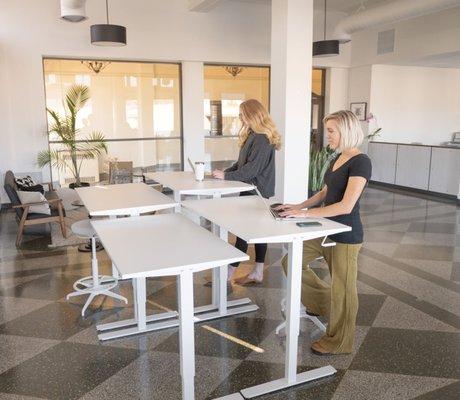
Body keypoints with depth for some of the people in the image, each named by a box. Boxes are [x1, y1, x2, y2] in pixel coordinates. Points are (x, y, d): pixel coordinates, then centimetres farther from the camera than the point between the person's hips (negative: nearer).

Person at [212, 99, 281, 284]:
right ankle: (257, 273, 21)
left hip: (256, 192, -10)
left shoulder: (263, 139, -17)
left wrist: (226, 176, -17)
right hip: (252, 189, 10)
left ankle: (228, 274, 1)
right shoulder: (253, 136, 14)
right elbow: (242, 162, 18)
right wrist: (225, 171, 6)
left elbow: (252, 168, -21)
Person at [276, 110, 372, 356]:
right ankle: (323, 302, 29)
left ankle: (339, 342, 27)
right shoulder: (338, 159, 9)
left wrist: (306, 213, -24)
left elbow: (346, 206, -26)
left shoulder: (360, 162, -19)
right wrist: (298, 206, 5)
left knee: (342, 289, 7)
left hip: (345, 235, -9)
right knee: (292, 261, 10)